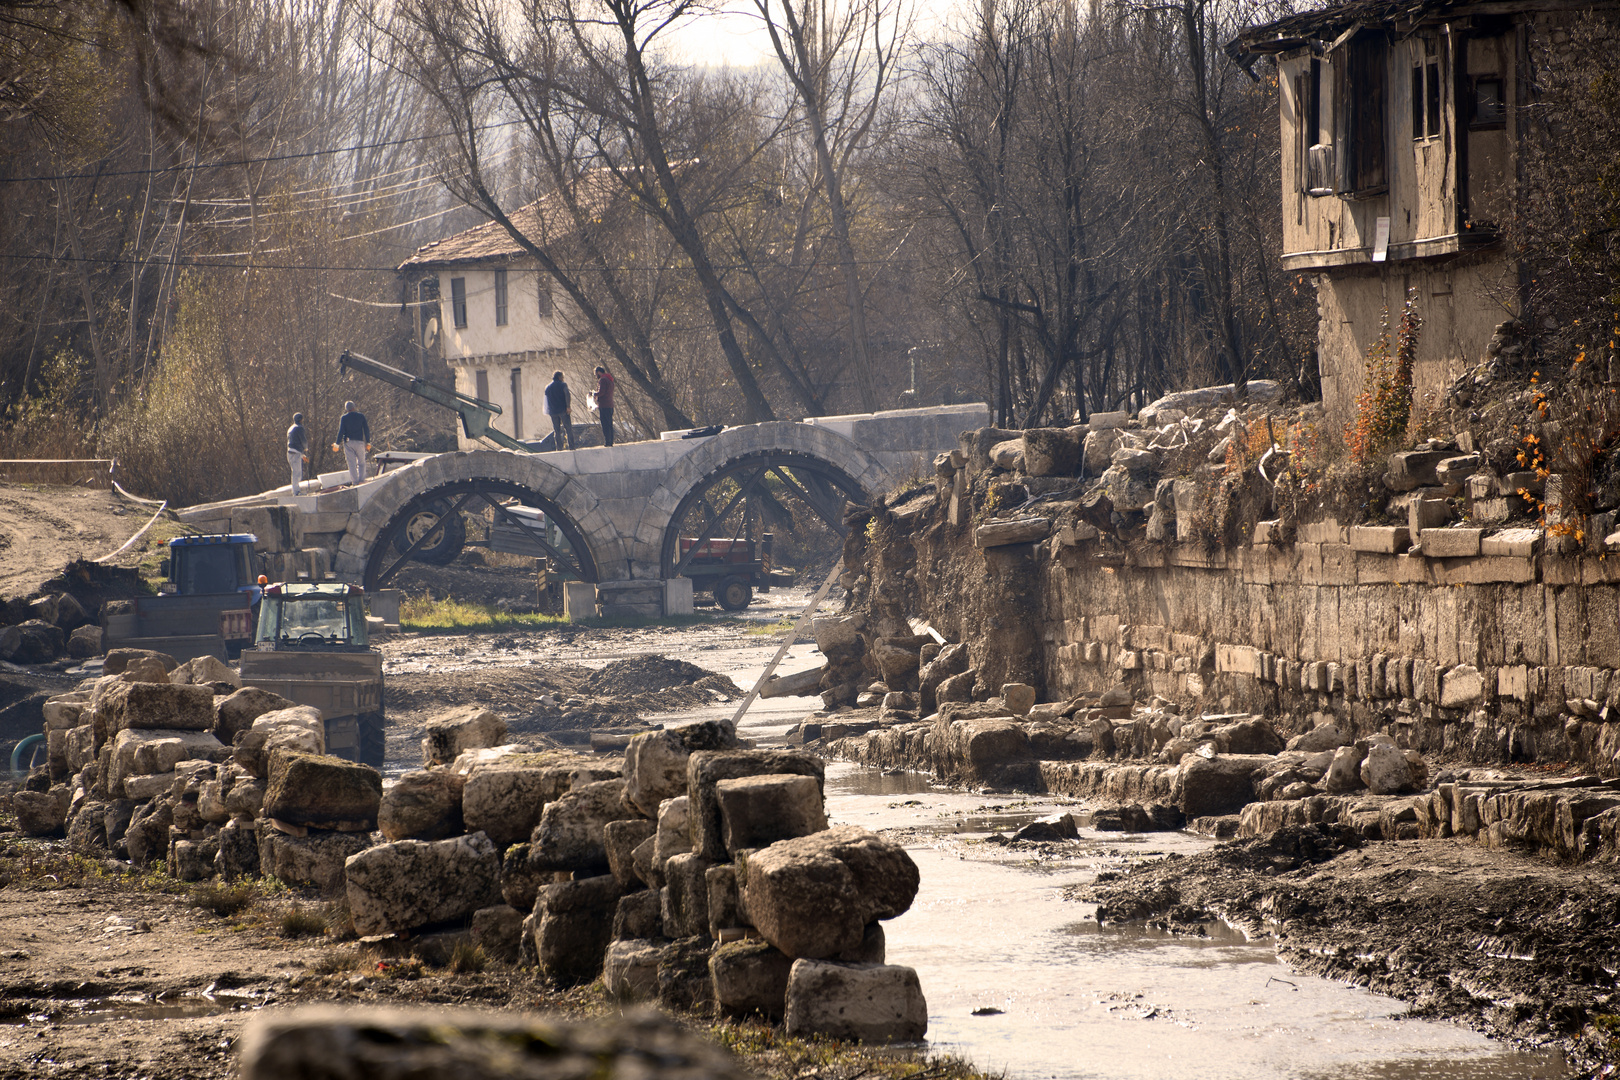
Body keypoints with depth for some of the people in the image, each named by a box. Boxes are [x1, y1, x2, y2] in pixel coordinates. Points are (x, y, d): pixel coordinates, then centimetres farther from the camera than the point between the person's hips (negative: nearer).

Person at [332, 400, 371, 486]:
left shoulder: (344, 417, -2)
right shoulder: (361, 416, 2)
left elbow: (341, 431, -6)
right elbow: (366, 430, 2)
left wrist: (337, 444, -2)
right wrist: (368, 442, 9)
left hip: (348, 443, -1)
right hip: (359, 442, 1)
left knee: (351, 463, 2)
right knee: (361, 462, 10)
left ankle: (354, 480, -3)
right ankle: (361, 479, 0)